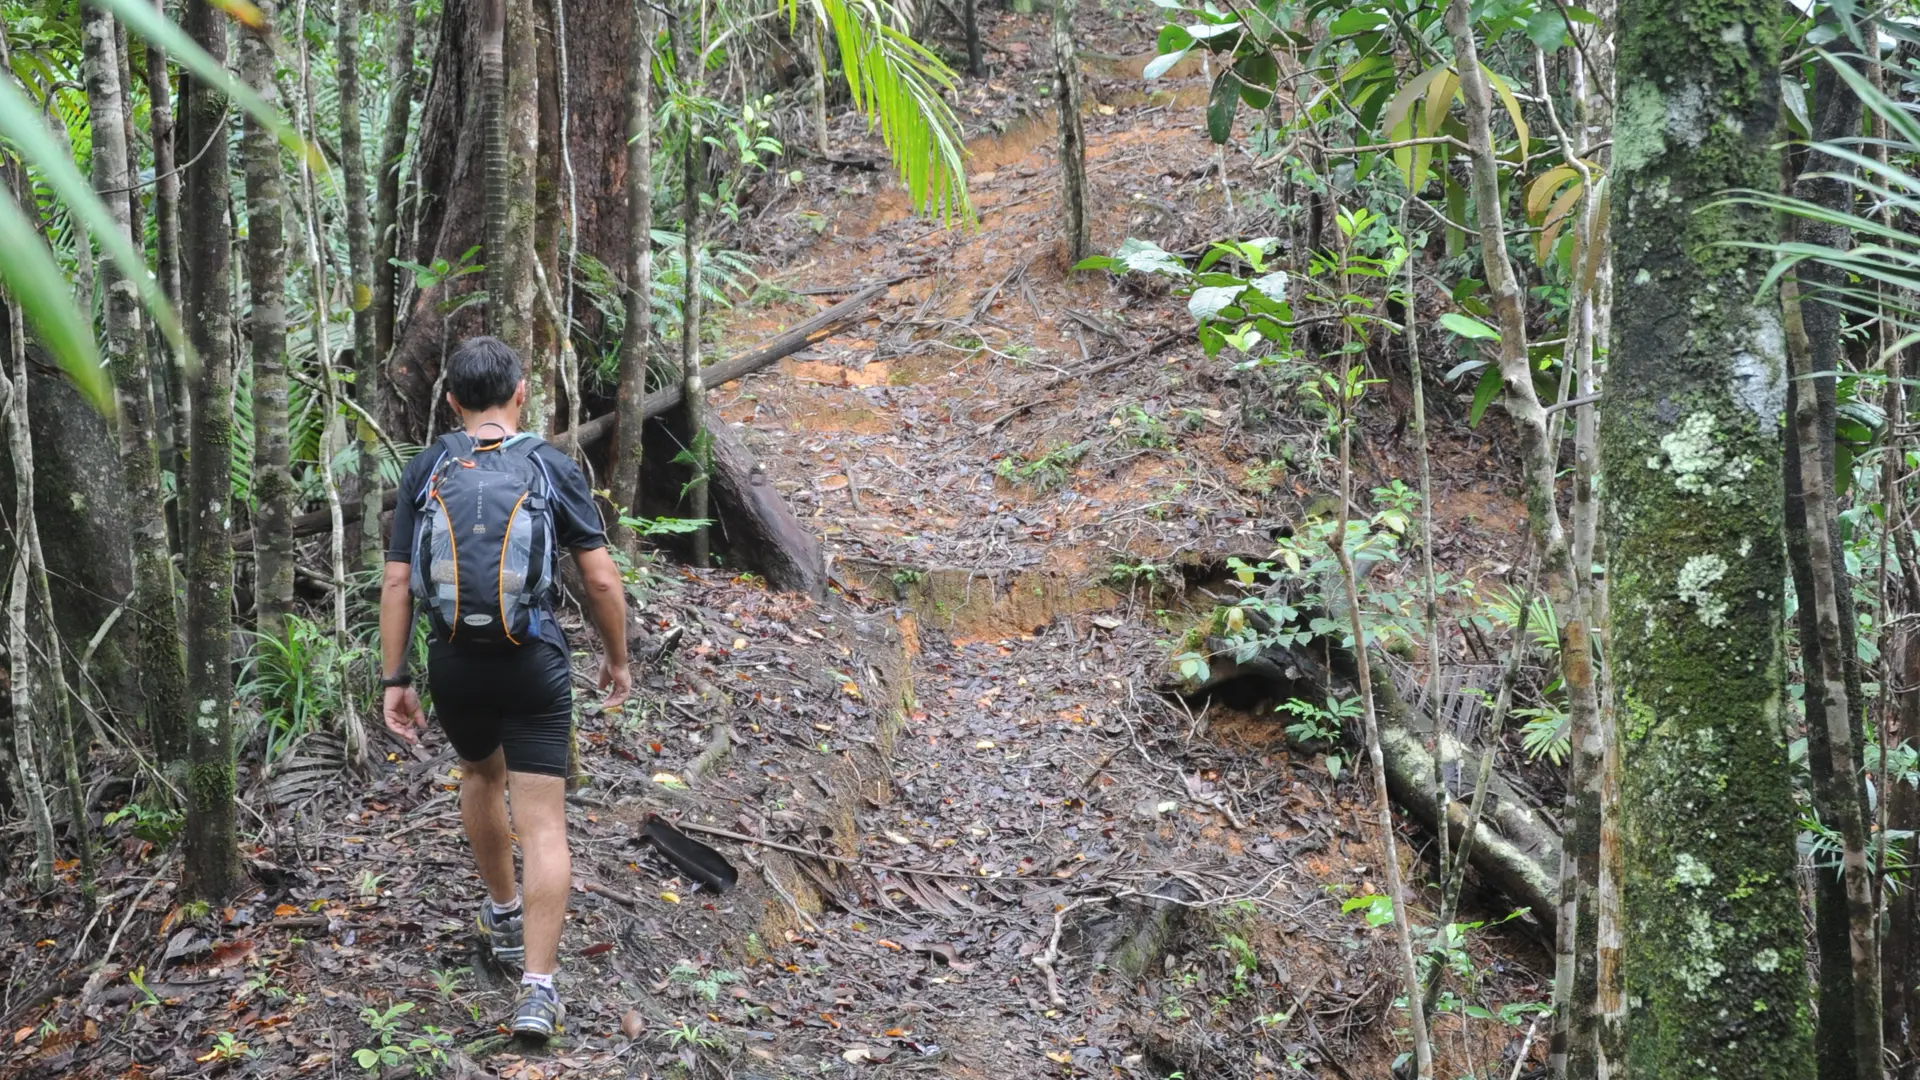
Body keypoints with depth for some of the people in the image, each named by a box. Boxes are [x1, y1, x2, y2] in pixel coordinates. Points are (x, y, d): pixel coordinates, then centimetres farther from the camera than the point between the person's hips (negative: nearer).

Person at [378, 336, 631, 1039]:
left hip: (453, 664, 3)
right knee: (543, 823, -1)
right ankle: (538, 987, -9)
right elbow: (601, 579, -3)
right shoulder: (553, 468, -2)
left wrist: (395, 679, 4)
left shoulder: (424, 471, 2)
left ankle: (504, 917, 44)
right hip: (533, 664, -2)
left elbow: (397, 583, -1)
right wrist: (616, 657, 11)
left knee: (480, 774, 30)